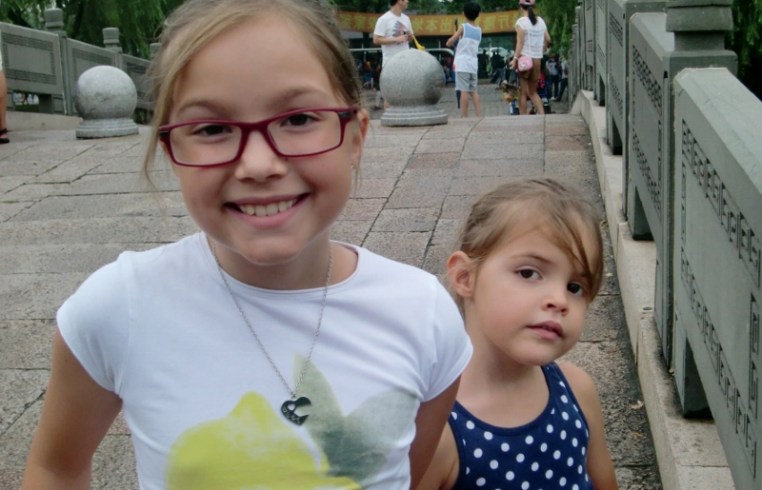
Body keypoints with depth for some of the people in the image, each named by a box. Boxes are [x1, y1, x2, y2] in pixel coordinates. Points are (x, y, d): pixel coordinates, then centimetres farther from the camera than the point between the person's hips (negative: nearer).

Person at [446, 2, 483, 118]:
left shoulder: (463, 27, -5)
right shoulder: (479, 30, 11)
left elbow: (449, 43, -4)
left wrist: (454, 38, 14)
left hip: (462, 64, -5)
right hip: (474, 64, 5)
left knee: (464, 91, -7)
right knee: (473, 91, 11)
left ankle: (464, 117, -8)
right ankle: (479, 116, 5)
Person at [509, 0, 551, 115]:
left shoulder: (521, 21, -6)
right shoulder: (540, 21, 10)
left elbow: (520, 42, -13)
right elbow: (548, 39, 11)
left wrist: (515, 58, -13)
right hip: (537, 59, 5)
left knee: (523, 92, 1)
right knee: (533, 92, 16)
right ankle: (542, 114, 2)